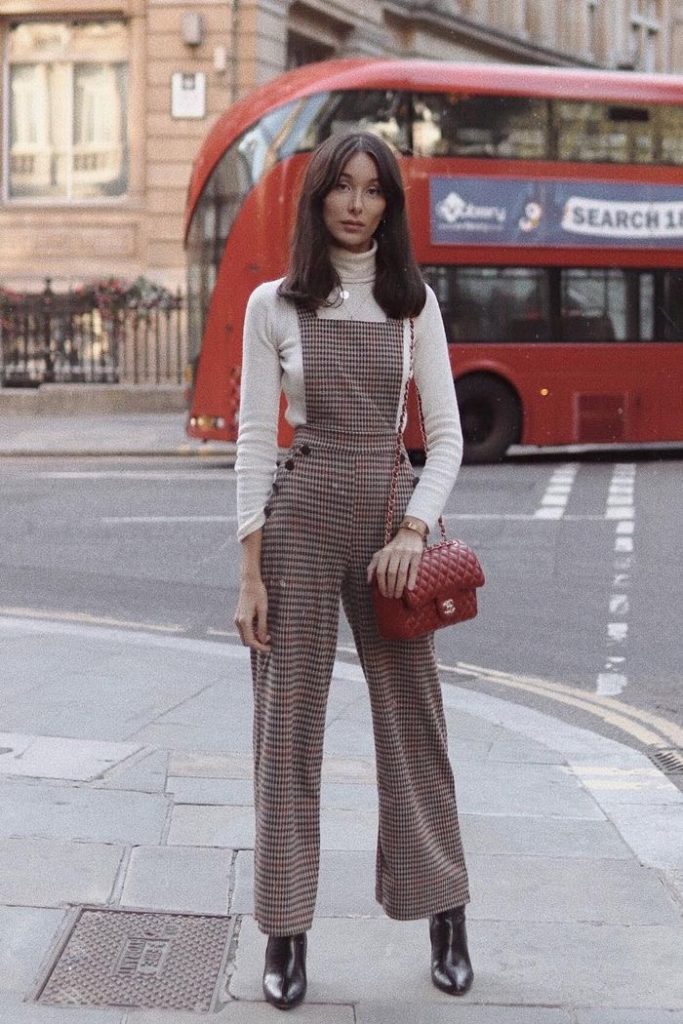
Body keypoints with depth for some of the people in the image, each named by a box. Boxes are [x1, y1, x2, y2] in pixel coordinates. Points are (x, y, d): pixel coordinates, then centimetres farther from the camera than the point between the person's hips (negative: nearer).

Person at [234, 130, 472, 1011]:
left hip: (391, 515, 2)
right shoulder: (273, 305, 0)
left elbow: (445, 434, 4)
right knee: (288, 724, 2)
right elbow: (254, 438, -2)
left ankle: (444, 915, 22)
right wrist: (250, 573, -7)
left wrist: (415, 530, -11)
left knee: (413, 719, 8)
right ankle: (285, 933, 11)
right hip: (300, 516, -1)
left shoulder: (415, 303, 5)